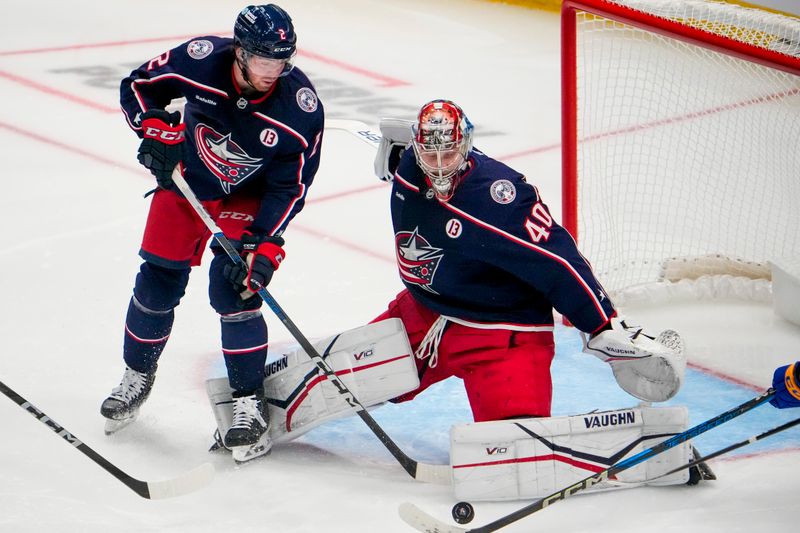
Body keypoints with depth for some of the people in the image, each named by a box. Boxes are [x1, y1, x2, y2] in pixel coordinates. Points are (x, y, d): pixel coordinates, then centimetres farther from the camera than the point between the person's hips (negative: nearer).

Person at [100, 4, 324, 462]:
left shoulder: (301, 107, -28)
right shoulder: (200, 60, -27)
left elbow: (289, 187, -20)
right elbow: (137, 86, -8)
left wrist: (265, 246, -26)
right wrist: (157, 131, -23)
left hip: (247, 198, -2)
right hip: (184, 180, 2)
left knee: (234, 290, -15)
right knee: (158, 281, 7)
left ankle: (250, 400, -1)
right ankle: (138, 374, 31)